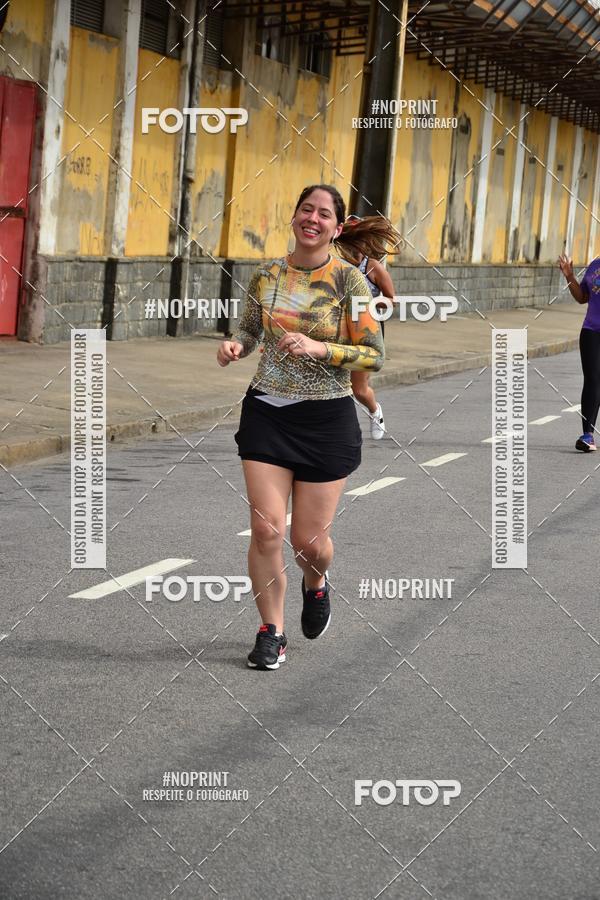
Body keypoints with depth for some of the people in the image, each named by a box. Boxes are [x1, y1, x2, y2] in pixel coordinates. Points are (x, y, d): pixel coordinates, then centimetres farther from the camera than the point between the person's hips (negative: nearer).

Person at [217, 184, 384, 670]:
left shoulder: (348, 279, -8)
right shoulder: (267, 275, 2)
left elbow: (374, 356, -8)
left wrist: (318, 348, -22)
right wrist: (235, 344, -5)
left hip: (326, 418, -2)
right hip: (267, 412, 2)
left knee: (309, 539, 3)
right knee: (266, 529, -6)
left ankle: (316, 585, 39)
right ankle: (272, 632, 11)